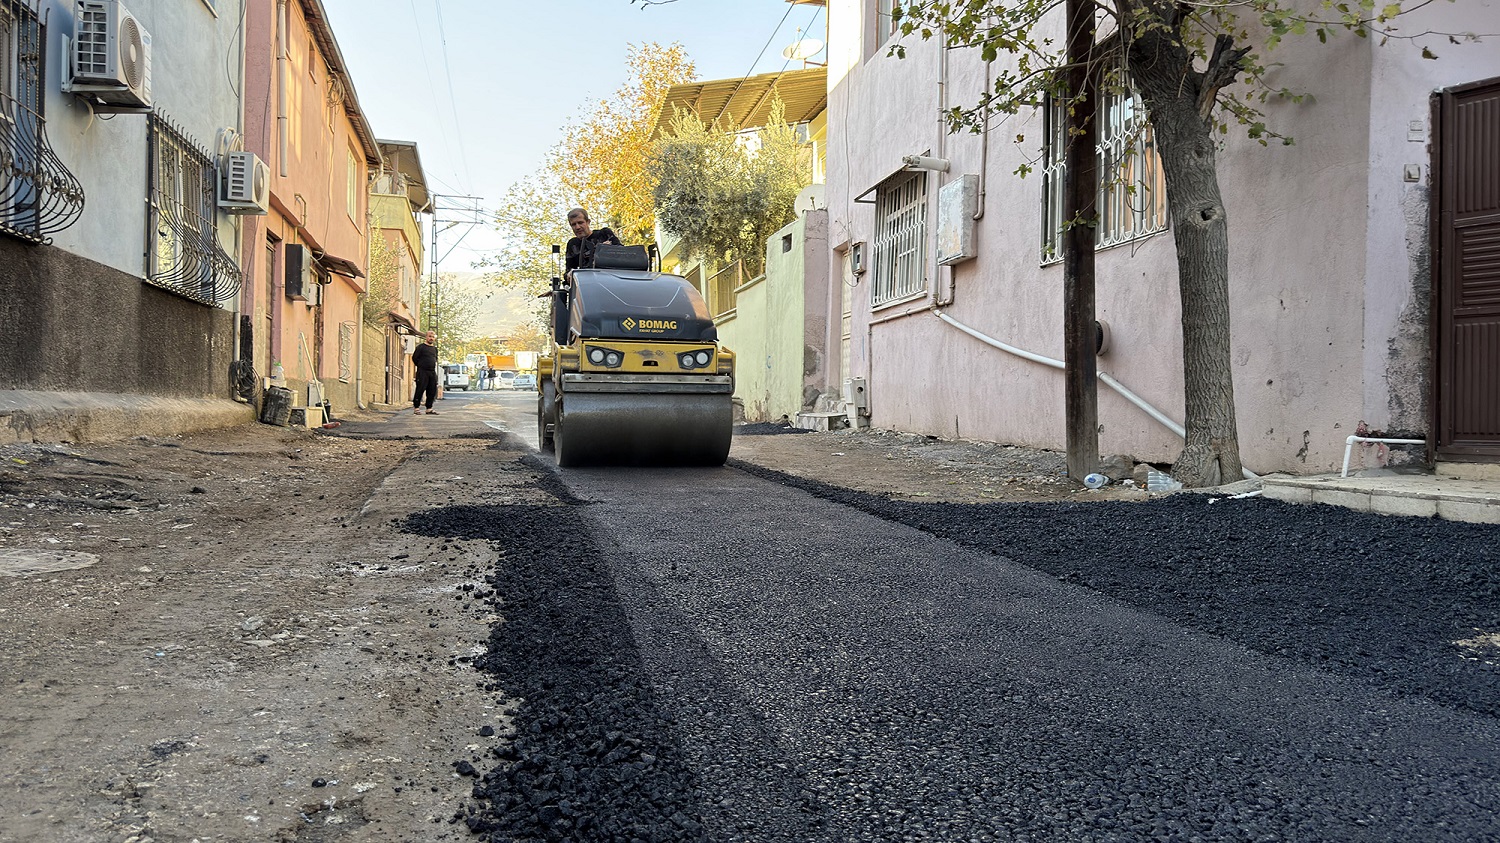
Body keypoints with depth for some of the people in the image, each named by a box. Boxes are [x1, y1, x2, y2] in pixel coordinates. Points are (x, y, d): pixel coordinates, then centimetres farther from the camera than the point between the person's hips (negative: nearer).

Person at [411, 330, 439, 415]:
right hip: (422, 372, -6)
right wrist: (421, 366, 4)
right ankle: (416, 408, 1)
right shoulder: (420, 347, -4)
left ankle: (429, 408, 11)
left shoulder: (435, 348, 15)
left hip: (432, 372, 6)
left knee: (432, 391, 4)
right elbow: (414, 358, -2)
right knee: (420, 390, -6)